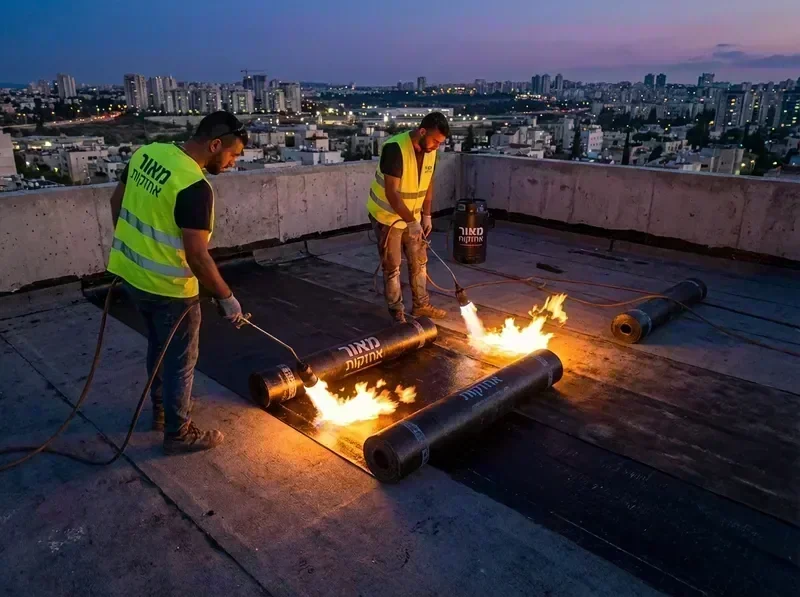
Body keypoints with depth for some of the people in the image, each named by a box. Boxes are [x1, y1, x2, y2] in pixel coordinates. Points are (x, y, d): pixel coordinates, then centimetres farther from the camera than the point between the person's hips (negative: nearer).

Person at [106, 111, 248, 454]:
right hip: (168, 288, -8)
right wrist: (226, 297, -16)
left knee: (159, 345, 26)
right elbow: (196, 256, -27)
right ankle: (178, 433, 26)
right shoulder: (195, 187, -26)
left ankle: (161, 410, 44)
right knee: (180, 360, 10)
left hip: (131, 273, 9)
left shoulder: (148, 152, 0)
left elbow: (117, 200, 12)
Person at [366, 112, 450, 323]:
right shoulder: (395, 148, -28)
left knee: (419, 261, 13)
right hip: (387, 216, -7)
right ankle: (396, 311, 16)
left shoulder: (430, 151, -6)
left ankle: (421, 305, 28)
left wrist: (426, 215, 5)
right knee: (392, 267, 2)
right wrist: (411, 222, -30)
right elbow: (391, 193, -30)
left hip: (412, 216, 7)